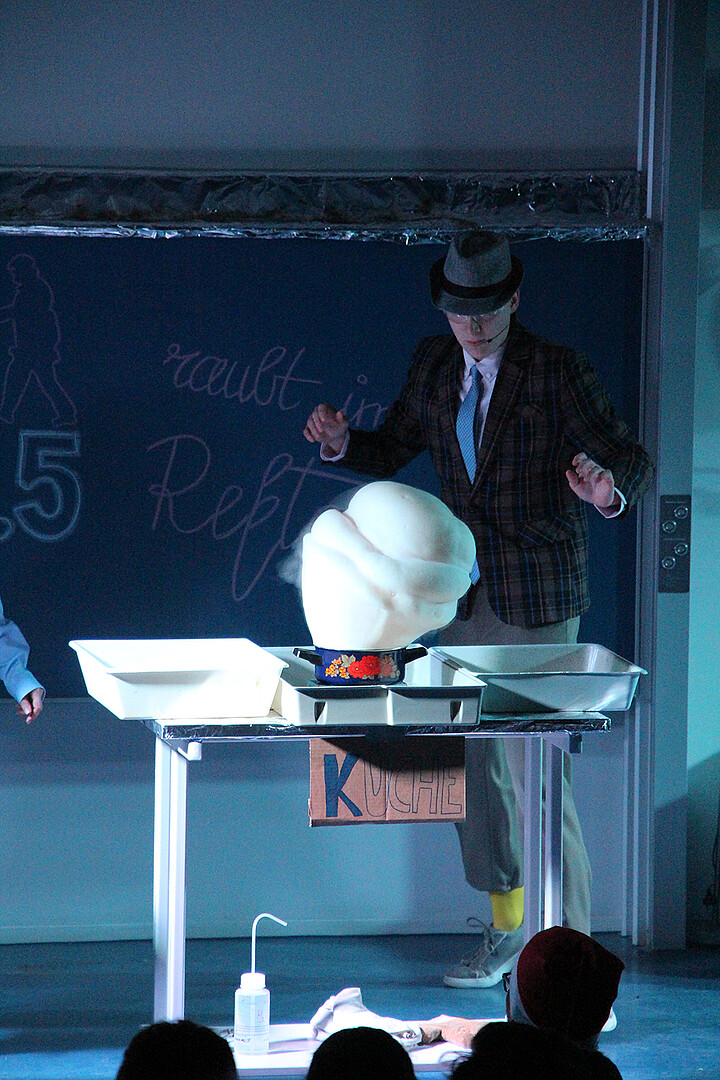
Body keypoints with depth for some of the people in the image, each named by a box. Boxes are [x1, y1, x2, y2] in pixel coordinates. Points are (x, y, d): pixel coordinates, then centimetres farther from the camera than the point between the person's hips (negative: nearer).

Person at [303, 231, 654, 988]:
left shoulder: (559, 372, -9)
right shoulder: (434, 366, 8)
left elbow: (631, 459, -9)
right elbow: (391, 451, 17)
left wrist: (610, 491, -32)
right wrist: (340, 442, -4)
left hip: (538, 602, -6)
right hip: (466, 600, 6)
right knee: (477, 765, 14)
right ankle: (507, 926, 30)